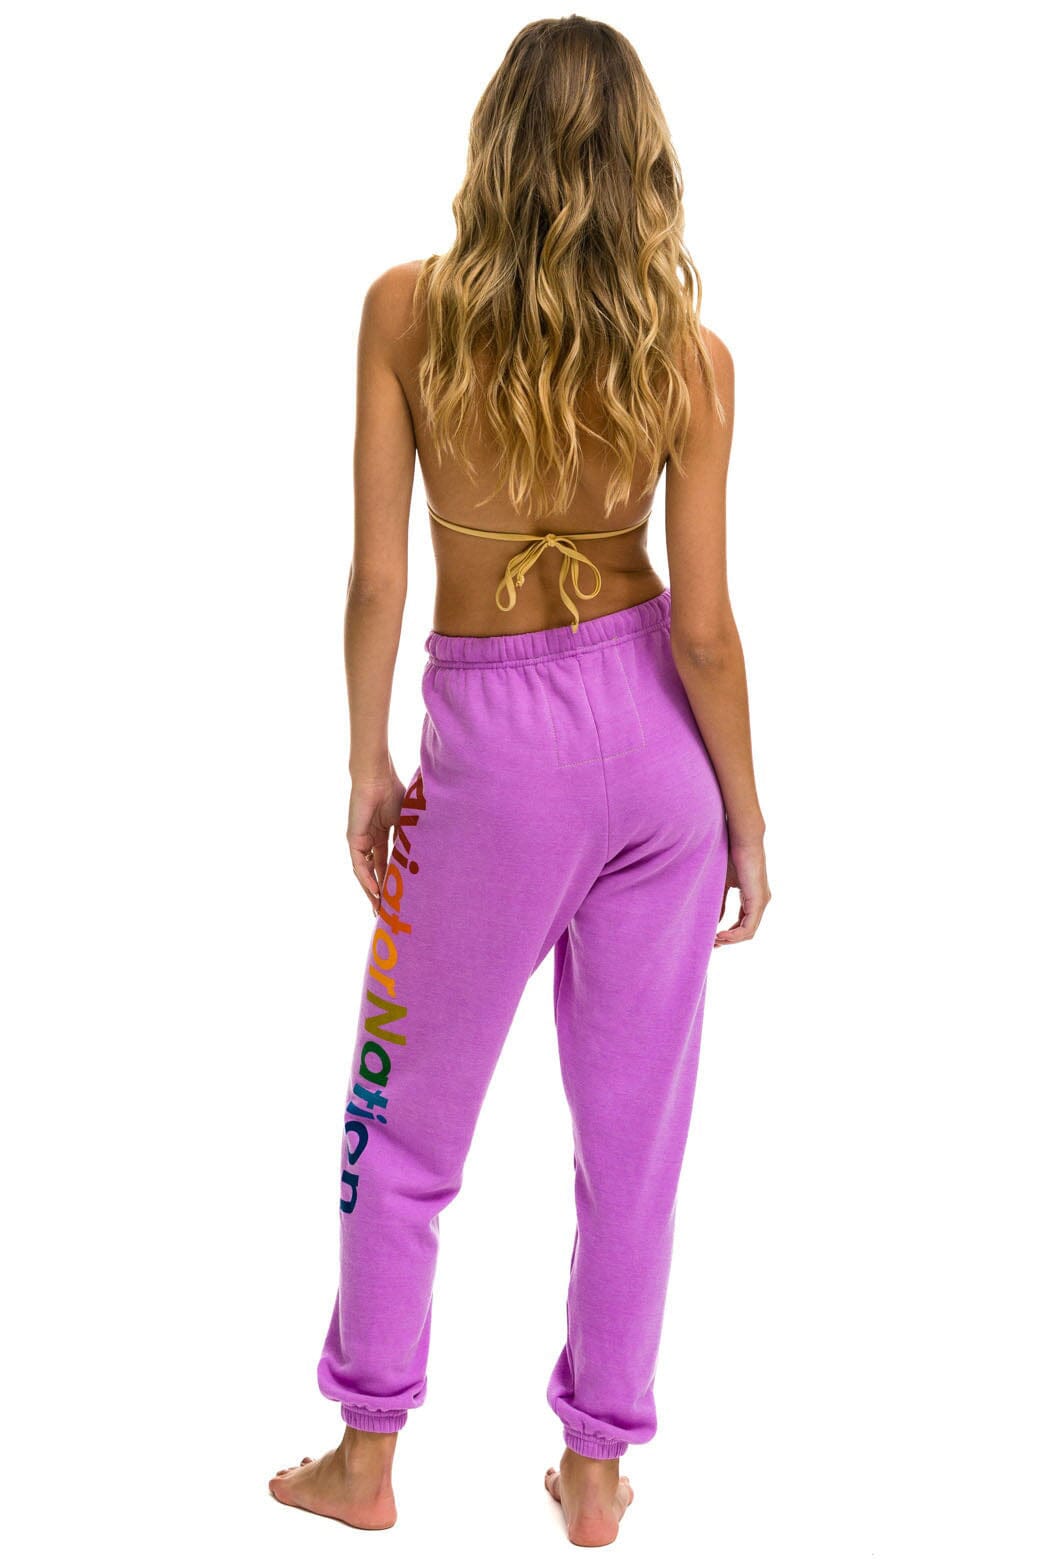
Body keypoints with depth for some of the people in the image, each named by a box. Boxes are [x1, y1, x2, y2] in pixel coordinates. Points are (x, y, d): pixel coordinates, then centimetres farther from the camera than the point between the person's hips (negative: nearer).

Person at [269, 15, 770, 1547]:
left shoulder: (406, 310, -8)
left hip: (498, 748, -2)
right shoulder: (691, 354, -6)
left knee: (405, 1123, 16)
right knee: (633, 1122, 15)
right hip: (655, 730, 2)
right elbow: (704, 629, -7)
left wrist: (369, 766, 5)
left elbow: (376, 577, -8)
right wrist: (746, 820, 4)